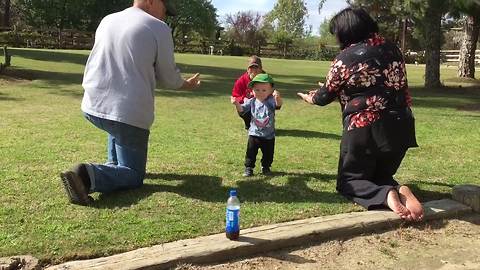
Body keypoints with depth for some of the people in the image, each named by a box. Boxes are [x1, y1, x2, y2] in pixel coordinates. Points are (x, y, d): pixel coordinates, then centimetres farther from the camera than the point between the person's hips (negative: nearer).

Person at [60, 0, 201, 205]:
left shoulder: (106, 21, 12)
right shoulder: (158, 28, -5)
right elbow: (168, 77, 2)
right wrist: (186, 84, 25)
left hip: (92, 107, 7)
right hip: (129, 114, -6)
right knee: (134, 176, 8)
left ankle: (114, 164, 31)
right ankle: (89, 175, -18)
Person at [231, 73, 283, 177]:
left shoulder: (271, 101, -13)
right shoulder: (252, 102, -6)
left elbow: (279, 104, -32)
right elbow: (242, 109, -8)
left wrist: (278, 97, -54)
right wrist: (237, 104, -30)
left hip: (269, 136, -1)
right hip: (254, 134, 1)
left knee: (268, 154, 14)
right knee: (251, 152, 5)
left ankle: (266, 167, 34)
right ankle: (249, 168, 19)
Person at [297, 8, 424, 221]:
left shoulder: (345, 58, -7)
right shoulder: (392, 50, 7)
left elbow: (325, 96, 5)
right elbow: (402, 89, 14)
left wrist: (309, 97, 25)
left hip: (363, 129, -5)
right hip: (399, 127, 5)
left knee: (348, 181, 12)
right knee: (380, 176, 24)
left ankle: (386, 196, -18)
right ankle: (400, 191, -10)